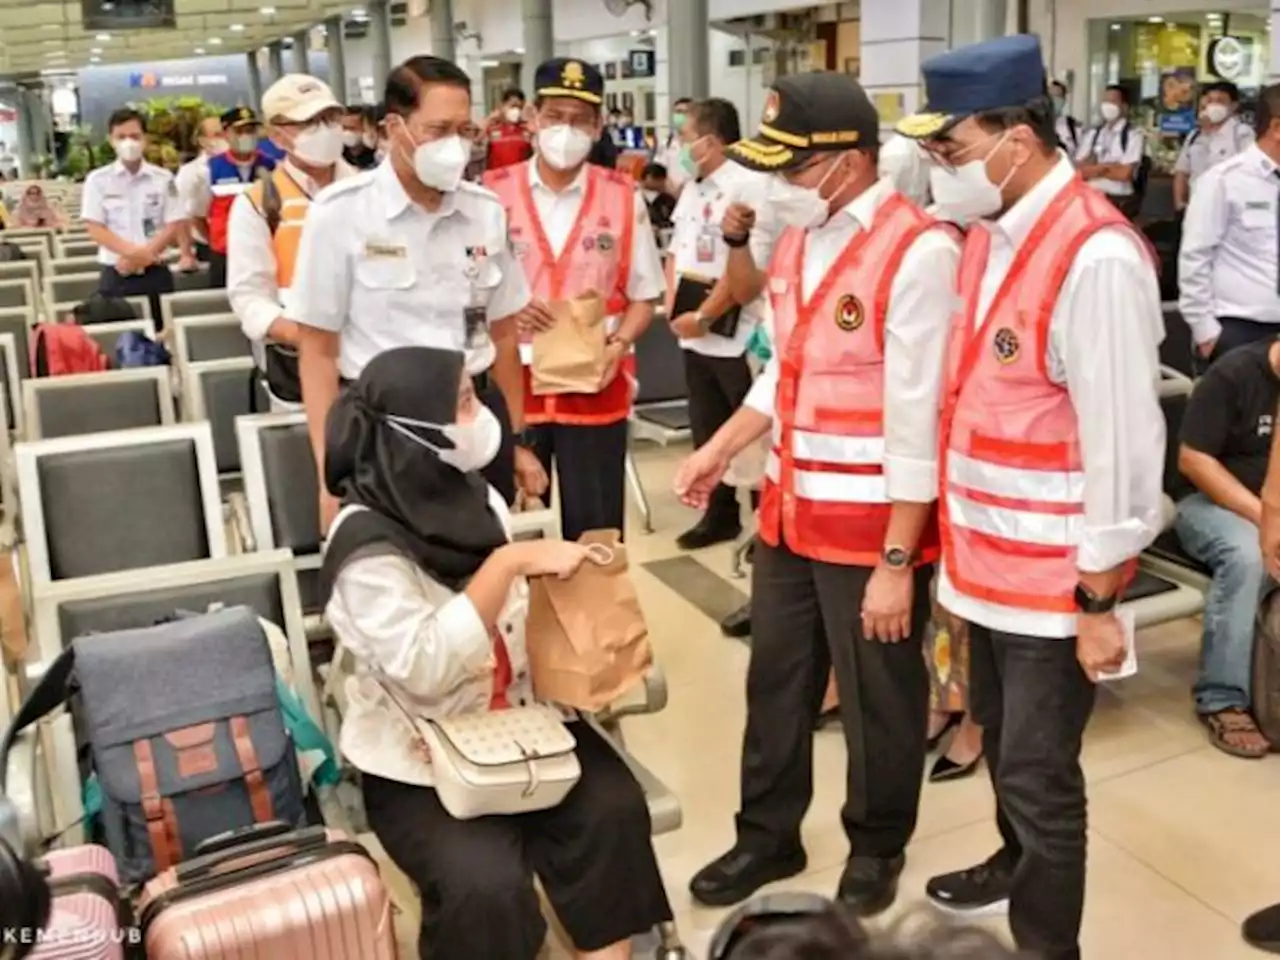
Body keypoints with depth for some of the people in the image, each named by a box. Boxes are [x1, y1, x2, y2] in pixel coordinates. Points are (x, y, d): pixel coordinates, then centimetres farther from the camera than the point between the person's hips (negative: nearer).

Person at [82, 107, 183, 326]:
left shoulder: (163, 178, 4)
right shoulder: (97, 180, 3)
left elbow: (173, 226, -1)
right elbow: (96, 230, -3)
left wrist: (143, 256, -13)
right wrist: (133, 252, -18)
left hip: (156, 273, 1)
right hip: (115, 274, 0)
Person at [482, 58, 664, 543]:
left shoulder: (623, 198, 2)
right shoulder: (493, 194, -1)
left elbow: (643, 297, 5)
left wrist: (617, 346, -13)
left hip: (595, 389, 0)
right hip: (511, 384, 0)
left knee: (595, 529, 8)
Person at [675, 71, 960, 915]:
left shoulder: (919, 252, -19)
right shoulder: (797, 236, 6)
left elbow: (916, 422, -19)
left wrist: (897, 563, -17)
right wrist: (721, 451, 6)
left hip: (873, 524, -7)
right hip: (789, 510, 7)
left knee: (878, 703, 13)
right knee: (776, 683, 19)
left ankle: (876, 851, 37)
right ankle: (768, 836, 39)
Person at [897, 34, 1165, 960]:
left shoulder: (1095, 257, -22)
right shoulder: (991, 231, 4)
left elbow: (1121, 441, -21)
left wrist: (1099, 600, -16)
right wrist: (964, 540, 13)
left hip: (1057, 573, -8)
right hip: (991, 554, 8)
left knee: (1037, 772, 5)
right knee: (1001, 735, 26)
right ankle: (1018, 865, 51)